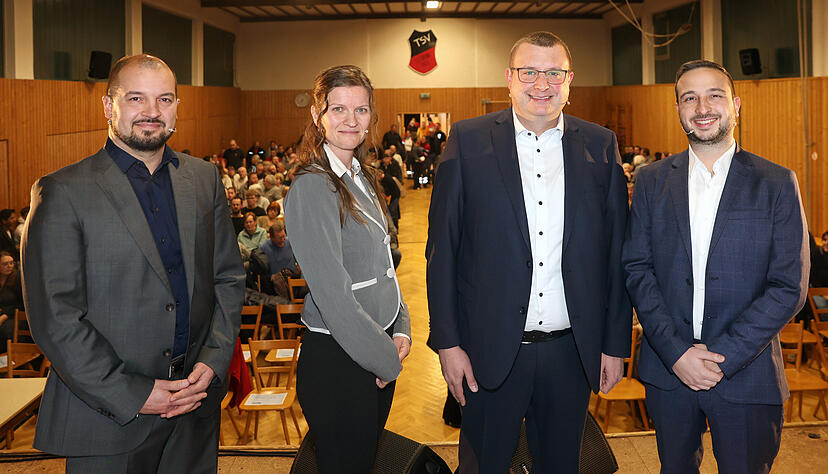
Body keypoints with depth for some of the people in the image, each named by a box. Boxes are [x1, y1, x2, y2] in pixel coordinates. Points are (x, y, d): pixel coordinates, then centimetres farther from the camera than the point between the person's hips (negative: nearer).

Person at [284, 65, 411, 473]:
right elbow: (335, 298, -22)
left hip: (378, 353, 8)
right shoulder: (312, 187, -19)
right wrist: (388, 361, -13)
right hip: (337, 362, -8)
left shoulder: (361, 178, 8)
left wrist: (400, 330, 3)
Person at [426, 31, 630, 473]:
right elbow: (442, 250, -3)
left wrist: (615, 344, 4)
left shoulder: (600, 146, 3)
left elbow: (616, 253, 5)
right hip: (490, 351, -2)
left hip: (572, 352, 2)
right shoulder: (468, 141, -3)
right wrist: (447, 342, -6)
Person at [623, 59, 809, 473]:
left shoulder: (777, 184, -3)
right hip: (668, 370, 2)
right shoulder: (652, 181, 3)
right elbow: (636, 268, -1)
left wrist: (723, 358, -14)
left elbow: (789, 287, -8)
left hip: (745, 374, -1)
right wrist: (675, 351, -12)